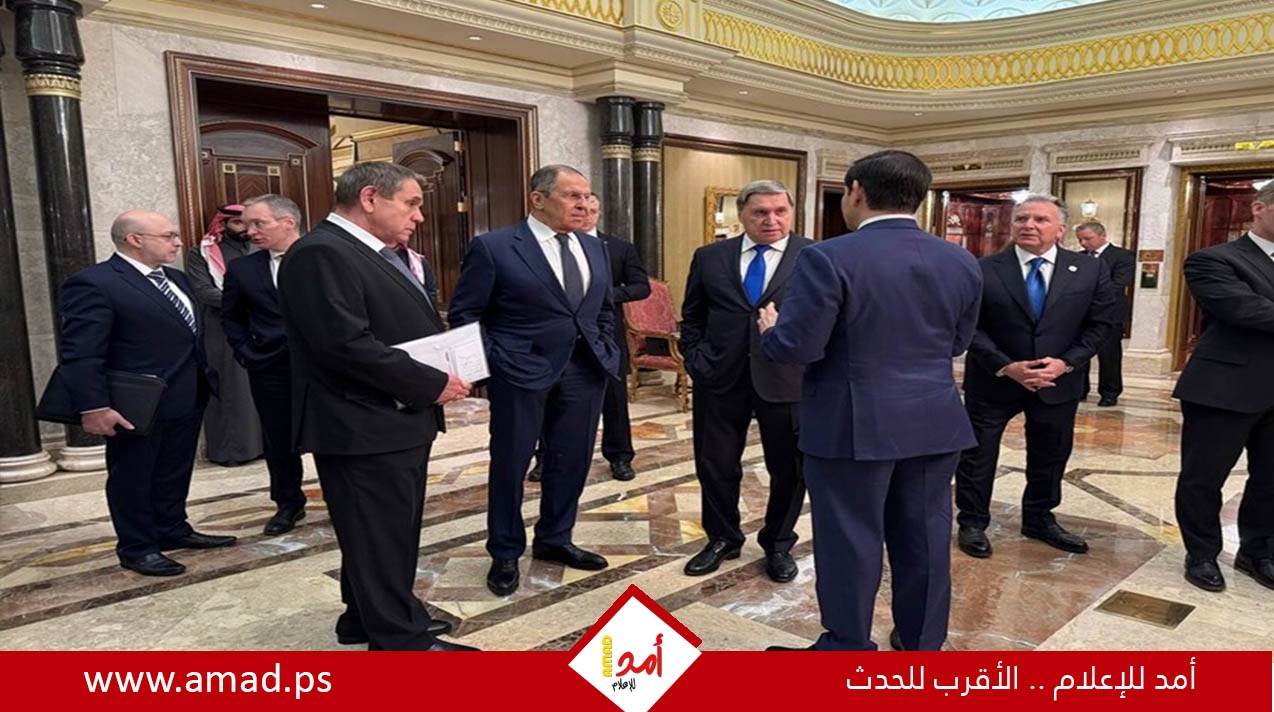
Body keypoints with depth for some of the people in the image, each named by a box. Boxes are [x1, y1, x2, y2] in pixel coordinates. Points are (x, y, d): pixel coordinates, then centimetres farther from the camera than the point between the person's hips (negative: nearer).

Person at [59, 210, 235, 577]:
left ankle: (173, 530, 34)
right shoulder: (94, 283, -15)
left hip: (186, 400, 8)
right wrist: (94, 407, -24)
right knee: (132, 477, 8)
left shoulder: (176, 279, 12)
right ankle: (136, 548, 21)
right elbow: (80, 352, -20)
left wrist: (208, 380, 15)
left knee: (175, 473, 19)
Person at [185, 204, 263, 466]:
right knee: (229, 390, 0)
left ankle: (262, 441, 15)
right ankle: (228, 448, 7)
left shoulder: (259, 251, 14)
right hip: (224, 333, -4)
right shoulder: (201, 254, 1)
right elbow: (204, 291, -11)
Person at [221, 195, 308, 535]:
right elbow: (231, 317, 17)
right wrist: (244, 351, 6)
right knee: (279, 439, 11)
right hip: (270, 368, 3)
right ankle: (288, 503, 29)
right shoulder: (241, 269, 5)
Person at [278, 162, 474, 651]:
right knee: (380, 533, 3)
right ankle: (401, 639, 17)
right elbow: (346, 343, -27)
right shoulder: (322, 253, -18)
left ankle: (368, 615, 37)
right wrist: (431, 385, -20)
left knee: (391, 529, 20)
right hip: (365, 425, -10)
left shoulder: (376, 253, 15)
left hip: (399, 418, 10)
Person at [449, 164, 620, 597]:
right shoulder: (493, 247, -8)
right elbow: (464, 313, -5)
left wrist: (605, 350, 10)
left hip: (585, 371, 5)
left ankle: (554, 540, 33)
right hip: (521, 372, -5)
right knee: (510, 464, 7)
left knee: (572, 461, 13)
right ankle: (505, 554, 25)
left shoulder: (595, 248, 9)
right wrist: (490, 362, -10)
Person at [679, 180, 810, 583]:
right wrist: (696, 359, 3)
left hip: (788, 380, -2)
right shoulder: (709, 258, 6)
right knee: (716, 466, 12)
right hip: (720, 379, 2)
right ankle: (722, 539, 34)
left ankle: (778, 544, 33)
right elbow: (692, 316, 13)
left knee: (789, 470, 11)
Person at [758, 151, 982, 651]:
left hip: (854, 425, -5)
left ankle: (847, 655, 20)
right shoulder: (962, 263, 4)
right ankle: (923, 644, 32)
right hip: (935, 422, 6)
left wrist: (771, 329, 3)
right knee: (924, 537, 16)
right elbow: (956, 343, 11)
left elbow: (797, 347, -18)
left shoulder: (829, 259, -15)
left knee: (850, 542, 7)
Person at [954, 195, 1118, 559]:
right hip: (993, 379, -2)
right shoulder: (982, 270, -10)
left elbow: (1101, 323, 0)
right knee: (977, 453, 7)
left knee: (1050, 456, 16)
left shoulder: (1091, 270, -1)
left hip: (1058, 382, 3)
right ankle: (972, 522, 23)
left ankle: (1040, 519, 36)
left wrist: (1066, 362, -14)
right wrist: (1005, 366, -19)